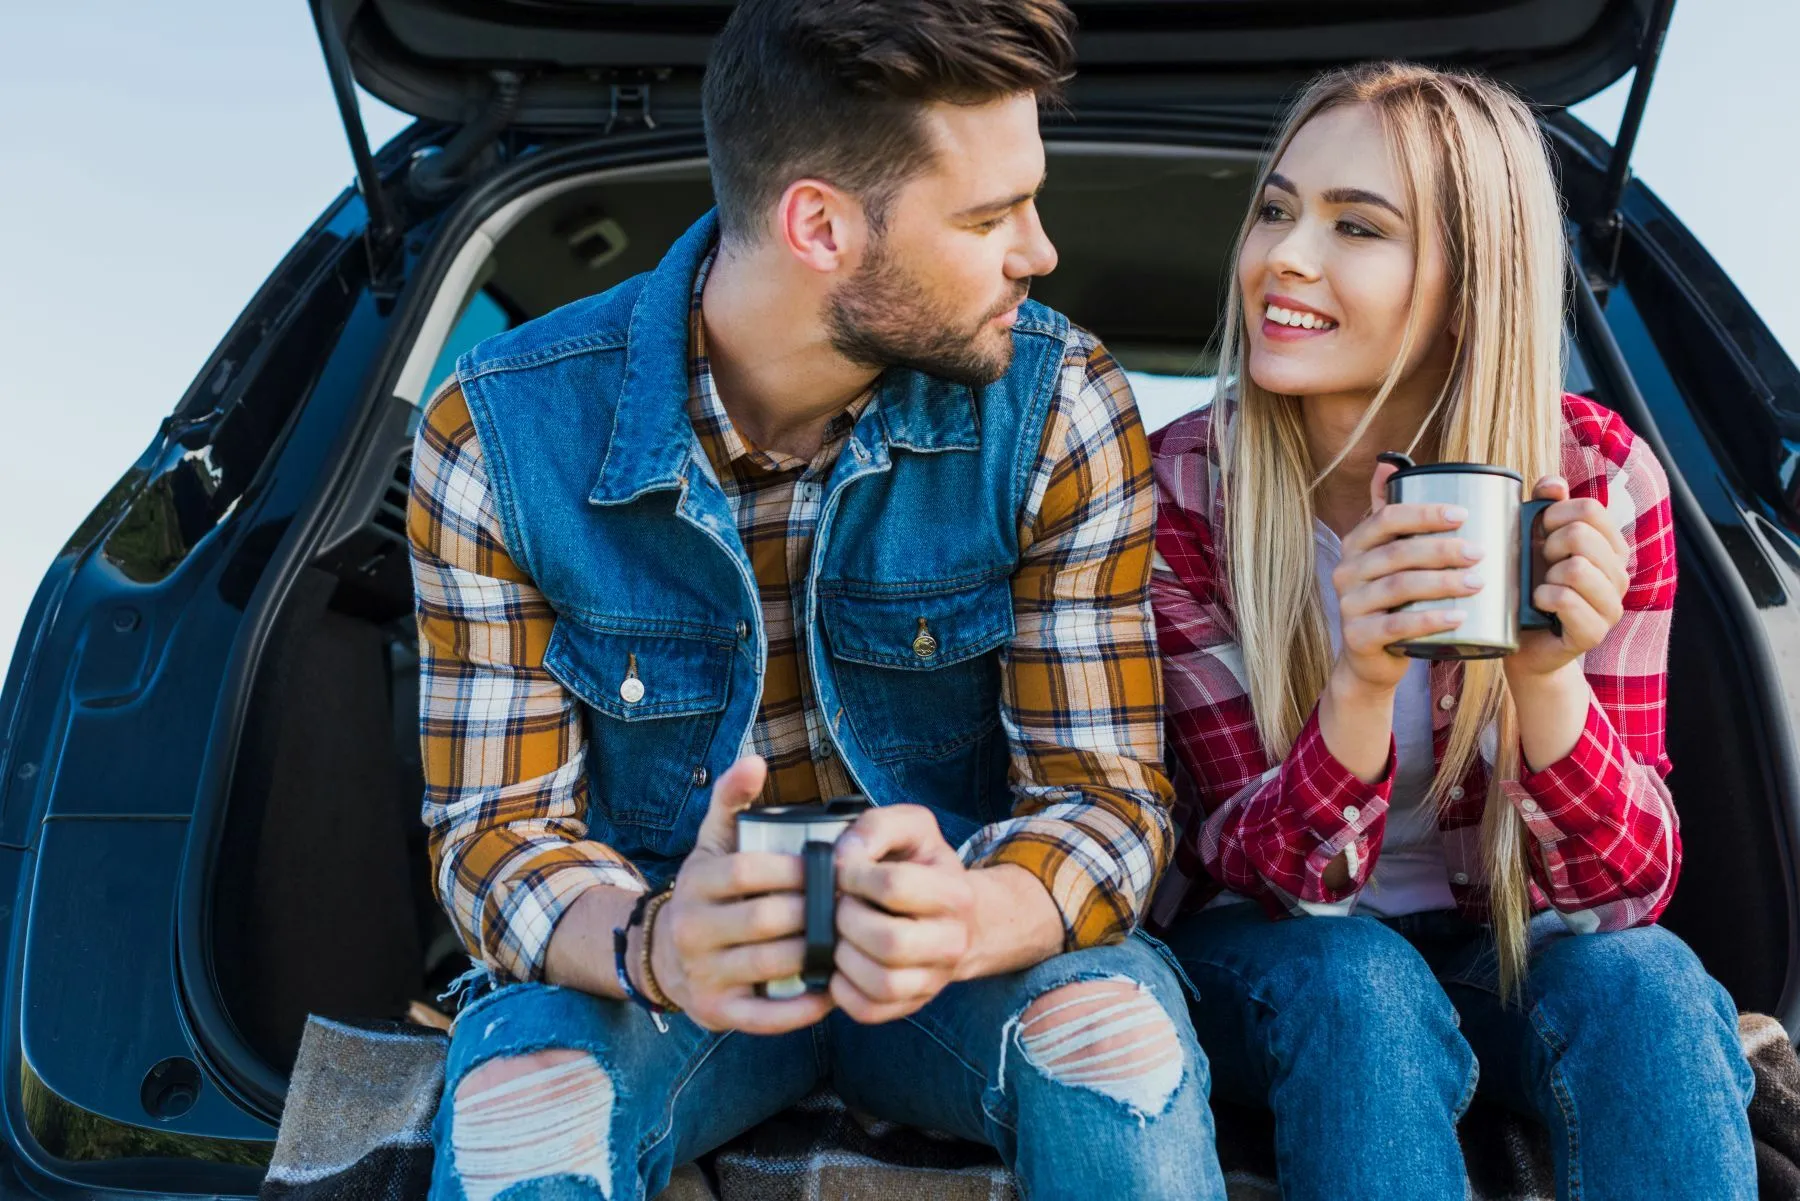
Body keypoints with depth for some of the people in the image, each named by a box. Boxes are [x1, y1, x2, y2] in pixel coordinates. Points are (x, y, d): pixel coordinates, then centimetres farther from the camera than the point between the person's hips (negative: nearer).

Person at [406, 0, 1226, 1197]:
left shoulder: (1060, 407, -14)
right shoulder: (498, 435, -15)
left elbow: (1104, 791, -14)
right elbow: (498, 826, -11)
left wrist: (968, 918, -38)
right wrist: (646, 947, -35)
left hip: (976, 942, 1)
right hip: (665, 961, 0)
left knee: (1120, 1032, -30)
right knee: (518, 1101, -31)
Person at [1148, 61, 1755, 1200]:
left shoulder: (1597, 477, -14)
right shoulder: (1184, 489, -17)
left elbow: (1625, 883, -13)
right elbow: (1265, 869, -17)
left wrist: (1547, 678, -34)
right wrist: (1361, 688, -38)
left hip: (1513, 939, 2)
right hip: (1275, 949, -1)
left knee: (1645, 987, -29)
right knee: (1360, 994, -33)